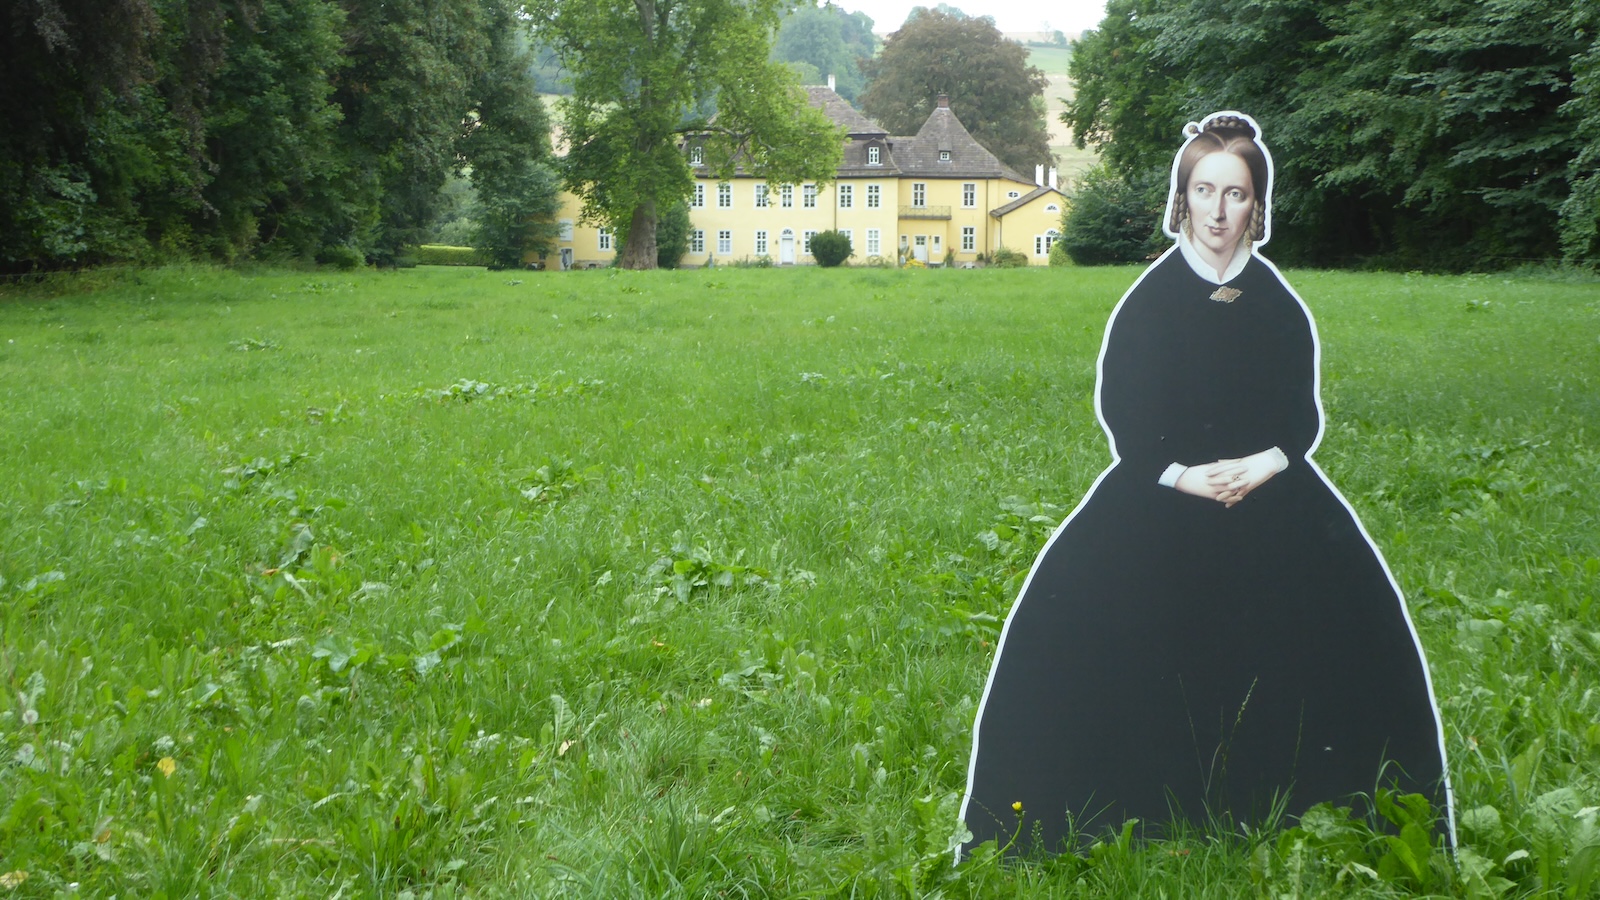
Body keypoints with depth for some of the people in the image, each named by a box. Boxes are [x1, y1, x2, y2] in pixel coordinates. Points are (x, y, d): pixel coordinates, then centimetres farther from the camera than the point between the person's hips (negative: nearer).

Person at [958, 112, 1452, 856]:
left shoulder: (1279, 305, 5)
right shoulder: (1150, 299, 0)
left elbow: (1302, 414, 6)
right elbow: (1120, 407, -3)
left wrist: (1266, 463, -14)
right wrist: (1179, 474, -15)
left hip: (1268, 497, 2)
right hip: (1161, 491, -2)